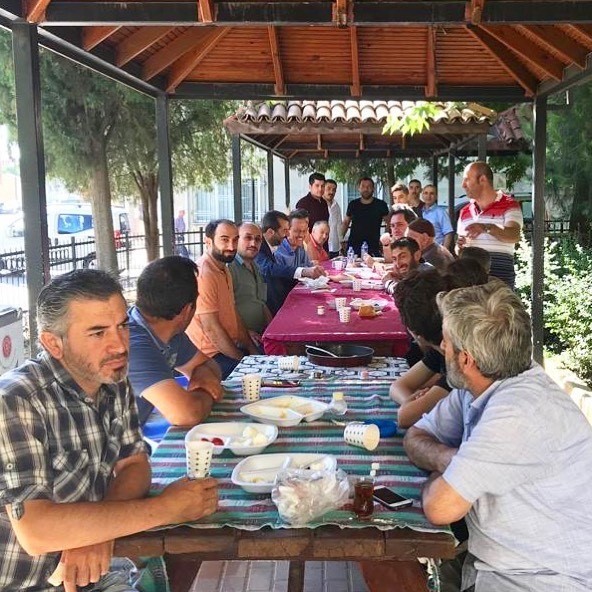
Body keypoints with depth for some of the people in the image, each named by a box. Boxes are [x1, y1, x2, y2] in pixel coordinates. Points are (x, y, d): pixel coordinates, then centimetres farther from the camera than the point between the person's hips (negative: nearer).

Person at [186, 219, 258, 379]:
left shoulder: (224, 270, 13)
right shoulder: (203, 274, -20)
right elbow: (211, 329, -22)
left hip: (229, 347, 10)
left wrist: (252, 350, 7)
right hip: (211, 356, -10)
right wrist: (243, 360, -15)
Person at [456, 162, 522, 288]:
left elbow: (514, 236, -17)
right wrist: (460, 247, -2)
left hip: (500, 275, -4)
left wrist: (487, 228, -33)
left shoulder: (509, 205, 2)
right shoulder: (465, 212, 20)